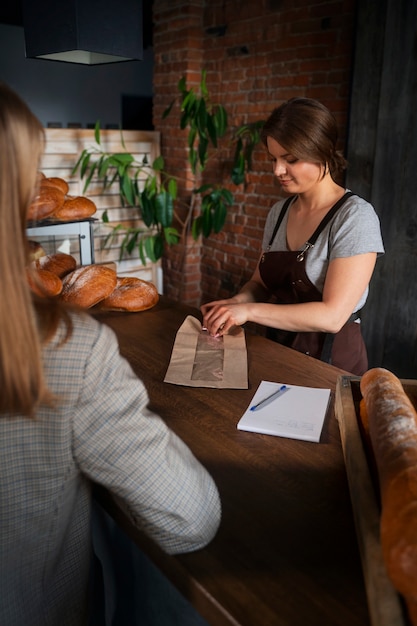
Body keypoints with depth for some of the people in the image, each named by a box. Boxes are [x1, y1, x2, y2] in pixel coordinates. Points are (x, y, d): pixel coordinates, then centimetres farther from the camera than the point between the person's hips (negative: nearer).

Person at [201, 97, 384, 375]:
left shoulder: (354, 216, -14)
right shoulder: (280, 212, 6)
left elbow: (332, 315, -19)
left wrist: (249, 311, -21)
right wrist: (236, 302, -8)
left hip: (331, 359, -6)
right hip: (279, 348, 6)